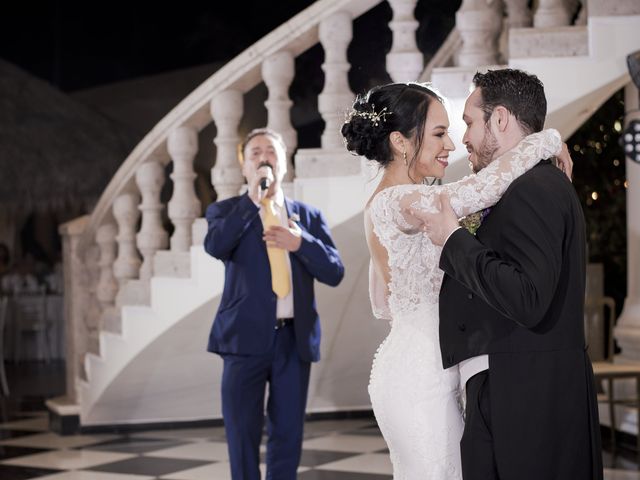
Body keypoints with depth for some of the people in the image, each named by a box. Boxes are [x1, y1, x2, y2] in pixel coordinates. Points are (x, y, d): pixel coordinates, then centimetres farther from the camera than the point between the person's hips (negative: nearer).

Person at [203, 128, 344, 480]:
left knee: (288, 434, 7)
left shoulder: (308, 216, 13)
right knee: (243, 434, 2)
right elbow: (214, 246, -16)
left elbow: (334, 272, 4)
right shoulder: (226, 211, 6)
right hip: (247, 336, -2)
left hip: (294, 339, 2)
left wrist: (301, 242, -12)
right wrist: (253, 199, -16)